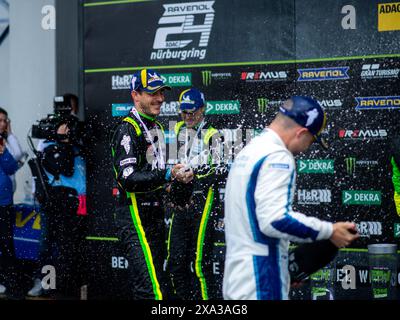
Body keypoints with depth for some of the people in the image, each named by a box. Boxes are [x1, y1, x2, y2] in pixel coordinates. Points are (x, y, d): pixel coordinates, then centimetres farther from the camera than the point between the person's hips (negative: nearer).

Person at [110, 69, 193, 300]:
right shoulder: (127, 129, -12)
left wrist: (180, 177, 10)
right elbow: (128, 178, -23)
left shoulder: (157, 127, 18)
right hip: (135, 218, -10)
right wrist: (168, 175, -27)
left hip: (155, 217, 10)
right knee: (154, 291, -17)